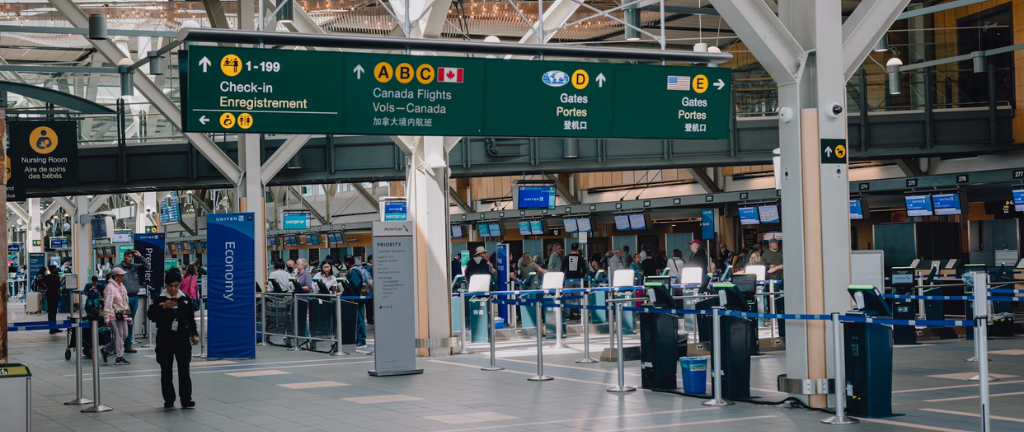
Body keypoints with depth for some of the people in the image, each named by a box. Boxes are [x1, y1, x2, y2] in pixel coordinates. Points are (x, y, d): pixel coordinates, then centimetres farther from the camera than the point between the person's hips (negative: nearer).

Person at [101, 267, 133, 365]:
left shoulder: (122, 286, 17)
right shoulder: (110, 287, -11)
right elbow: (107, 304, -17)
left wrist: (129, 316, 22)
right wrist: (106, 318, -23)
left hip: (122, 316, 9)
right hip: (114, 316, -9)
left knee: (124, 335, 9)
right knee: (119, 335, -7)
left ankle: (105, 350, 23)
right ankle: (119, 357, -1)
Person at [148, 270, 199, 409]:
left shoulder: (186, 298, 4)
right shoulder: (160, 299, -3)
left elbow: (191, 318, 11)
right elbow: (150, 315, -9)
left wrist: (194, 334, 5)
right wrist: (163, 307, -22)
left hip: (182, 337, 1)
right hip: (165, 338, -1)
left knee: (184, 369, -2)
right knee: (166, 370, 4)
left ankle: (186, 399, 0)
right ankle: (169, 400, 13)